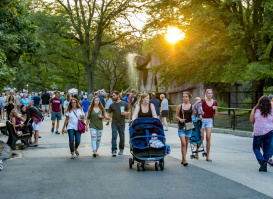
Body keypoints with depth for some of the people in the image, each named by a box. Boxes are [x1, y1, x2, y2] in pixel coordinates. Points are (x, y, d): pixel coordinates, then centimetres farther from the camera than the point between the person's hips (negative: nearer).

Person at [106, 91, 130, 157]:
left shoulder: (124, 104, 3)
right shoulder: (112, 105, 6)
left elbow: (129, 112, 10)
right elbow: (108, 113, 8)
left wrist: (125, 113, -12)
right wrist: (107, 116, -15)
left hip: (122, 123, 0)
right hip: (114, 123, 0)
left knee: (122, 137, 8)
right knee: (114, 136, -10)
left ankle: (121, 149, 26)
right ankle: (114, 150, -9)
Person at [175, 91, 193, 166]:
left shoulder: (192, 106, 3)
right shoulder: (180, 106, 2)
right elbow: (176, 115, 8)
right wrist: (180, 119, -10)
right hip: (181, 126, -2)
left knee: (186, 143, 9)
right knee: (183, 143, -11)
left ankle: (183, 159, 22)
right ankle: (184, 160, -10)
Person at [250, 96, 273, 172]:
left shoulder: (255, 110, -4)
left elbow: (251, 120, 3)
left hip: (258, 132, -2)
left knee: (256, 148, 12)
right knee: (267, 149, 11)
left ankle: (262, 161, -13)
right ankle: (264, 167, 12)